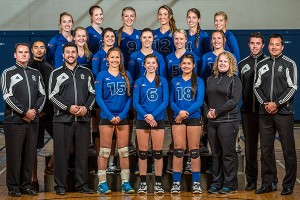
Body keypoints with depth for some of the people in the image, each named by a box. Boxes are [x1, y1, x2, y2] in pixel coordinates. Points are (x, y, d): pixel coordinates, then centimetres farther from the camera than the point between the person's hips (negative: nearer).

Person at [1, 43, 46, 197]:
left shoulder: (35, 74, 16)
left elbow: (42, 95, 12)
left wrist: (35, 111, -5)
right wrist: (25, 112, -12)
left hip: (33, 121, 4)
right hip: (14, 121, -4)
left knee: (30, 155, 5)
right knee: (14, 155, -3)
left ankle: (26, 185, 14)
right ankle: (13, 187, 4)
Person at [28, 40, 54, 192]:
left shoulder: (49, 68, 13)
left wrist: (46, 109, -1)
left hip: (49, 111, 3)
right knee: (32, 147, 0)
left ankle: (50, 166, 10)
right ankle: (34, 180, 5)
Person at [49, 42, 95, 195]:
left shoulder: (86, 72, 13)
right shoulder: (56, 73, 6)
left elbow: (92, 93, 11)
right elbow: (52, 96, 0)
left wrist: (86, 107, -6)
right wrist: (69, 108, -12)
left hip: (83, 119, 2)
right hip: (62, 119, -2)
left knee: (82, 152, 4)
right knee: (61, 153, -1)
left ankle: (82, 184, 11)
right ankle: (60, 185, 5)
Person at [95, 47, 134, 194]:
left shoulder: (126, 76, 9)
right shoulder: (102, 75, 1)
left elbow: (129, 97, 5)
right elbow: (99, 98, -4)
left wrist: (122, 115, -8)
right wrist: (110, 116, -13)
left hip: (123, 117, 3)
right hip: (106, 117, -3)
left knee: (124, 151, 4)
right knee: (104, 150, -1)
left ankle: (125, 183, 8)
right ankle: (102, 183, 3)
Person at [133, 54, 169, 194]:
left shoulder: (162, 81, 5)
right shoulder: (139, 82, 5)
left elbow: (165, 101, -3)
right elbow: (135, 102, -2)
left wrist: (153, 115, -15)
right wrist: (146, 116, -17)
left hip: (158, 120, 0)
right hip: (142, 120, 0)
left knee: (158, 152, 2)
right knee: (142, 152, 2)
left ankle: (158, 183, 8)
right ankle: (143, 183, 9)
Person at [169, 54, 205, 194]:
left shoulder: (198, 81, 2)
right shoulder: (175, 81, 9)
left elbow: (199, 101, -7)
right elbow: (171, 101, 6)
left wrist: (186, 112, -17)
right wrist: (179, 111, -13)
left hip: (194, 118, -1)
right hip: (178, 118, 1)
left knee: (194, 150, 2)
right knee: (178, 150, 0)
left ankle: (196, 183, 7)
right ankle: (176, 183, 4)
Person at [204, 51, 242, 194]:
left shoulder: (234, 80, 0)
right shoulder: (211, 79, 16)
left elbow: (234, 100, -11)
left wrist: (217, 111, -13)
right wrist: (207, 111, -3)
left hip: (227, 121, -5)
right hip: (212, 122, 5)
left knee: (228, 154, -2)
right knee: (216, 153, 9)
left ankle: (230, 185, 5)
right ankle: (216, 183, 16)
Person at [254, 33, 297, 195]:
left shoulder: (289, 64, 2)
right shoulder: (261, 65, 13)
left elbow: (293, 88, -4)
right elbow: (256, 87, 12)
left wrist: (277, 104, -11)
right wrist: (265, 103, -4)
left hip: (284, 112, -4)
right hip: (265, 113, 4)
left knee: (288, 149, -2)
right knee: (266, 149, 6)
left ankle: (288, 185, 5)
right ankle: (267, 183, 14)